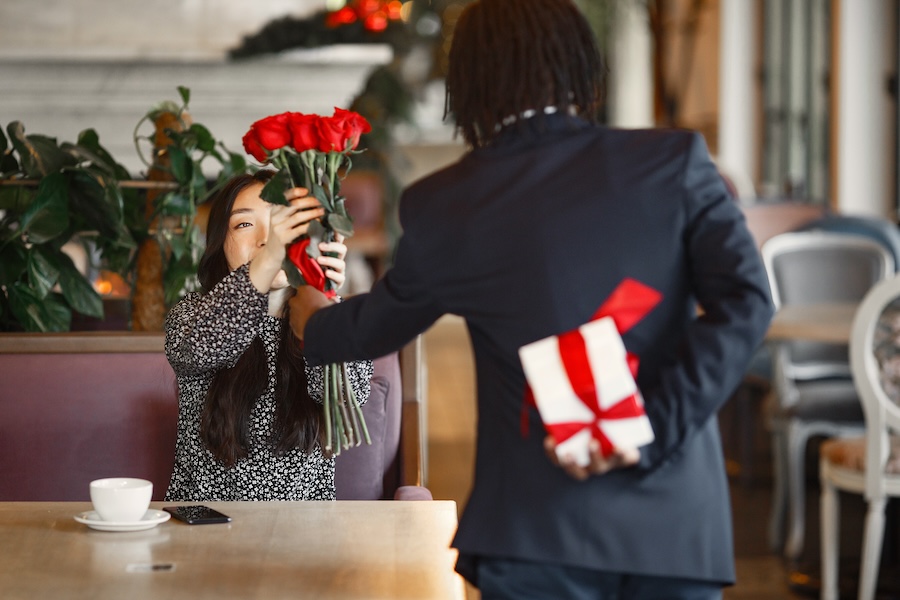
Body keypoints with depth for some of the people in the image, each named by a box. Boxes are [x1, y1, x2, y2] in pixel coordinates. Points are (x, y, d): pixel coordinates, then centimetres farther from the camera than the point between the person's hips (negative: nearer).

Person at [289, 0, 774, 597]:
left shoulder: (441, 208, 1)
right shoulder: (674, 160, 0)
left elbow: (379, 323, 19)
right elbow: (745, 301, -11)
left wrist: (312, 324, 41)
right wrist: (654, 431, -12)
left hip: (540, 532, -1)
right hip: (678, 520, 1)